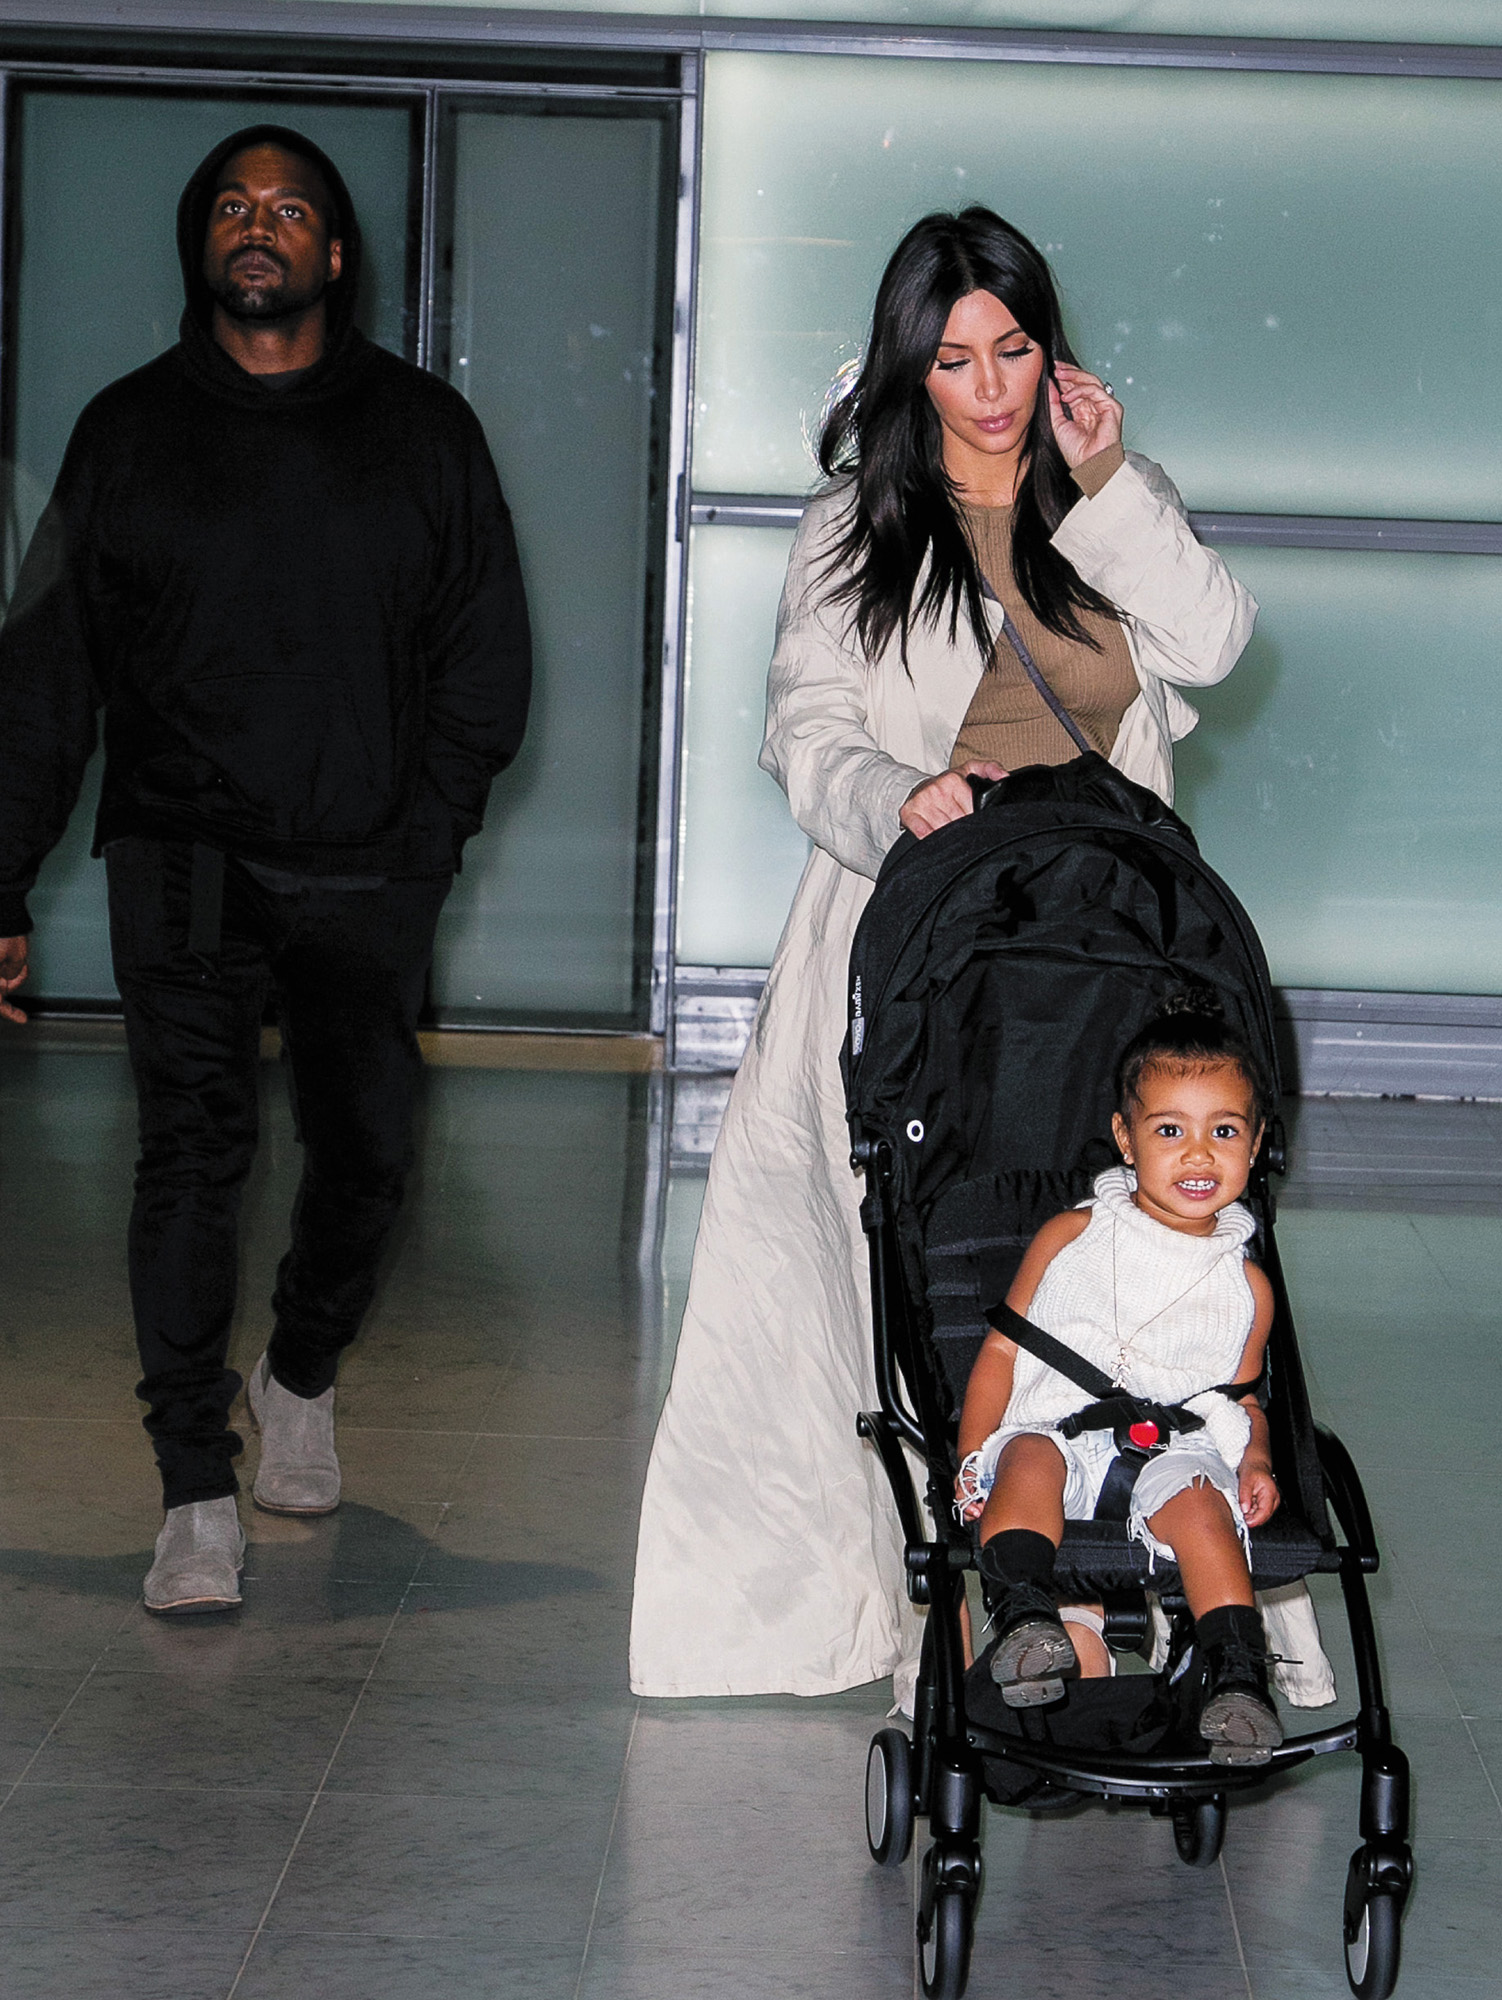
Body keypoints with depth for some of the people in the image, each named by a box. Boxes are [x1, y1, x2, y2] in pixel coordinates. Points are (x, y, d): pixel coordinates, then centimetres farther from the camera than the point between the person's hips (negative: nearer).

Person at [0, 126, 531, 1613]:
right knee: (193, 1147, -12)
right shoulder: (130, 430, 8)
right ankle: (197, 1496, -9)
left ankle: (301, 1377, 34)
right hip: (185, 859, -1)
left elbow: (486, 653, 10)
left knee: (366, 1152, 4)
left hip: (368, 870, 1)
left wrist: (430, 824, -4)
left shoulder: (422, 430, 8)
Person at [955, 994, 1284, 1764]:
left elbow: (1246, 1400, 26)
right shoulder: (1069, 1238, 14)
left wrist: (1257, 1462, 2)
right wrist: (974, 1456, -1)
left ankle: (1238, 1676, -40)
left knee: (1195, 1498, -34)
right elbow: (1001, 1349, 13)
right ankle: (1022, 1618, -50)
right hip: (1060, 1430, 0)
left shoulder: (1245, 1287, 19)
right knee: (1030, 1457, -35)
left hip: (1180, 1449, 0)